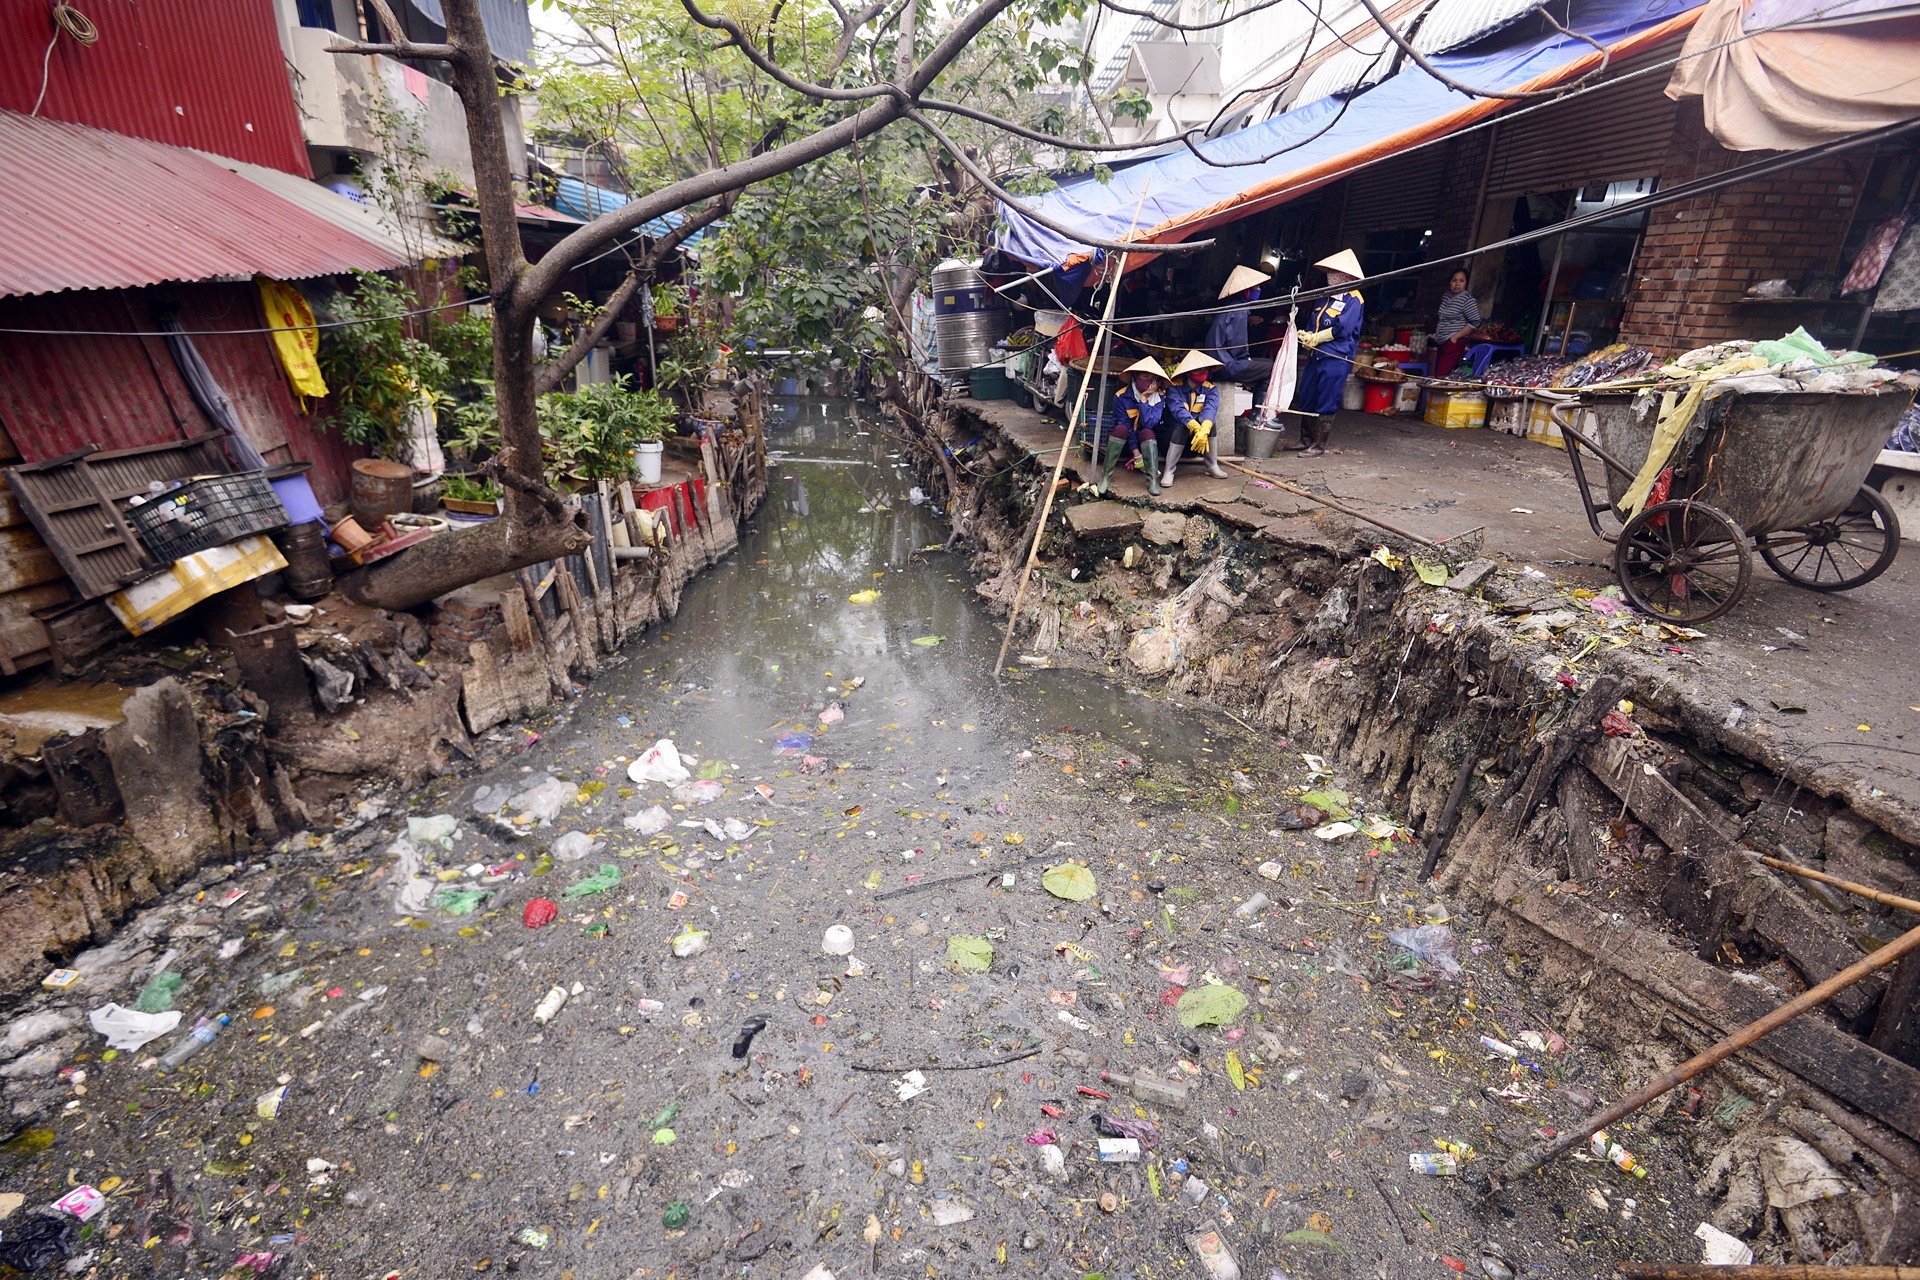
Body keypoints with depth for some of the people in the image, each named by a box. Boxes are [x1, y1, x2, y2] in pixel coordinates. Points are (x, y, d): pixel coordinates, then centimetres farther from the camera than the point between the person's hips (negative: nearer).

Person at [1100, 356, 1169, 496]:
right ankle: (1106, 474, -28)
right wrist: (1136, 453, -23)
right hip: (1124, 442, -1)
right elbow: (1124, 423, -18)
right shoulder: (1121, 396, -15)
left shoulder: (1159, 397, -11)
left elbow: (1149, 423, -24)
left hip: (1146, 441, 1)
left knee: (1147, 432, -32)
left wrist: (1144, 399, -28)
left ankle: (1153, 479, -35)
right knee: (1121, 429, -33)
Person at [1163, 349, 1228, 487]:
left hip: (1195, 436, 3)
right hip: (1172, 433, -3)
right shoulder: (1175, 387, -14)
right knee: (1181, 426, -34)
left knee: (1208, 421, -25)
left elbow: (1210, 408, -27)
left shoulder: (1210, 389, -6)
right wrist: (1196, 428, -50)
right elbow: (1178, 409, -32)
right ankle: (1169, 471, -29)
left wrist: (1204, 430, -50)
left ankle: (1212, 466, -18)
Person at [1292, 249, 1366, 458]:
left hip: (1336, 359, -8)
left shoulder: (1353, 299, -8)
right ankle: (1305, 440, 22)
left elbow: (1342, 329, -16)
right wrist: (1306, 336, -6)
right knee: (1306, 399, 11)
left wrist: (1316, 338, -9)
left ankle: (1319, 445, 1)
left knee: (1325, 404, -5)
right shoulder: (1327, 297, 18)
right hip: (1316, 355, 8)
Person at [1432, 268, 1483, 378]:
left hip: (1455, 342, -9)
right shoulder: (1447, 296, 11)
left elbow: (1475, 322, -13)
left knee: (1441, 376, -18)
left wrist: (1455, 336, -15)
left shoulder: (1467, 299, -11)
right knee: (1437, 373, 8)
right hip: (1443, 342, 9)